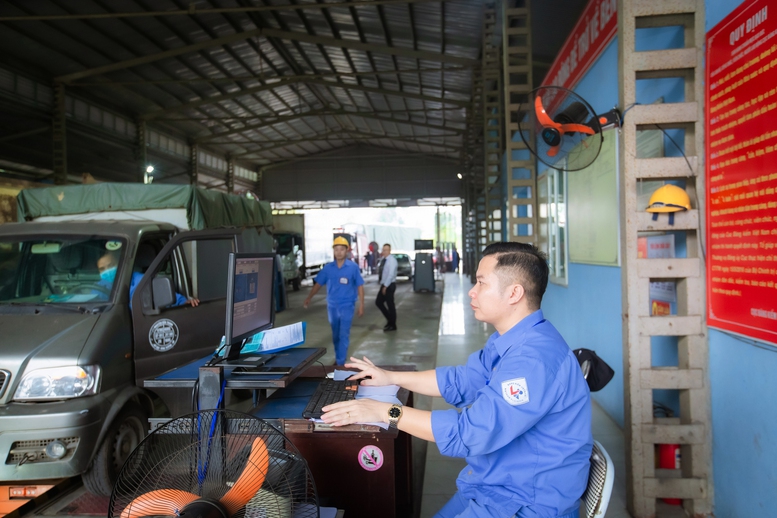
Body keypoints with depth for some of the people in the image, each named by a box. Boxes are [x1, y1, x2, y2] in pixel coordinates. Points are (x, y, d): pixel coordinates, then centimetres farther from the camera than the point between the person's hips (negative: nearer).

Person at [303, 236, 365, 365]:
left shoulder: (353, 267, -7)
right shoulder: (328, 267, 0)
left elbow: (360, 286, -3)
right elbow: (318, 284, 7)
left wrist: (361, 305, -6)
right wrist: (309, 298, 1)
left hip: (347, 306, -3)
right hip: (332, 306, 3)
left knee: (344, 335, -4)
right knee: (335, 335, 16)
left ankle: (340, 363, 0)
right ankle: (338, 358, 33)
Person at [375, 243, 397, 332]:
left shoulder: (392, 260, -16)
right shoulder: (383, 260, 9)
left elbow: (391, 274, -21)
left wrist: (385, 286, -20)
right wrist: (382, 284, 10)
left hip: (389, 285, -9)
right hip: (384, 285, 9)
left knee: (390, 305, 1)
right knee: (378, 302, 12)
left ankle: (392, 325, 14)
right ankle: (389, 319, 26)